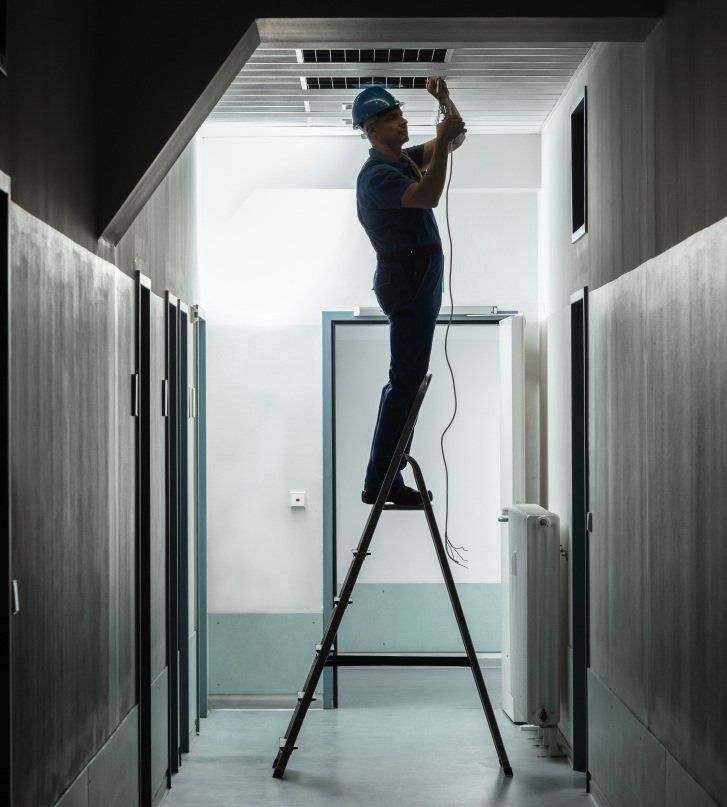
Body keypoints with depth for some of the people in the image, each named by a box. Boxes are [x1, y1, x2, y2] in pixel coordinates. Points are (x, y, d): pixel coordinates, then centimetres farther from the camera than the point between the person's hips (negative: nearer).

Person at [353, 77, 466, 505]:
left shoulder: (405, 160, 16)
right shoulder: (377, 175, -15)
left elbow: (456, 139, 18)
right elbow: (428, 197, -30)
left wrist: (444, 98, 4)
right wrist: (443, 141, -29)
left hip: (417, 282, 11)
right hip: (407, 281, -11)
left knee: (408, 378, 13)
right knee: (407, 379, -11)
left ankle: (385, 477, 18)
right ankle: (380, 482, -9)